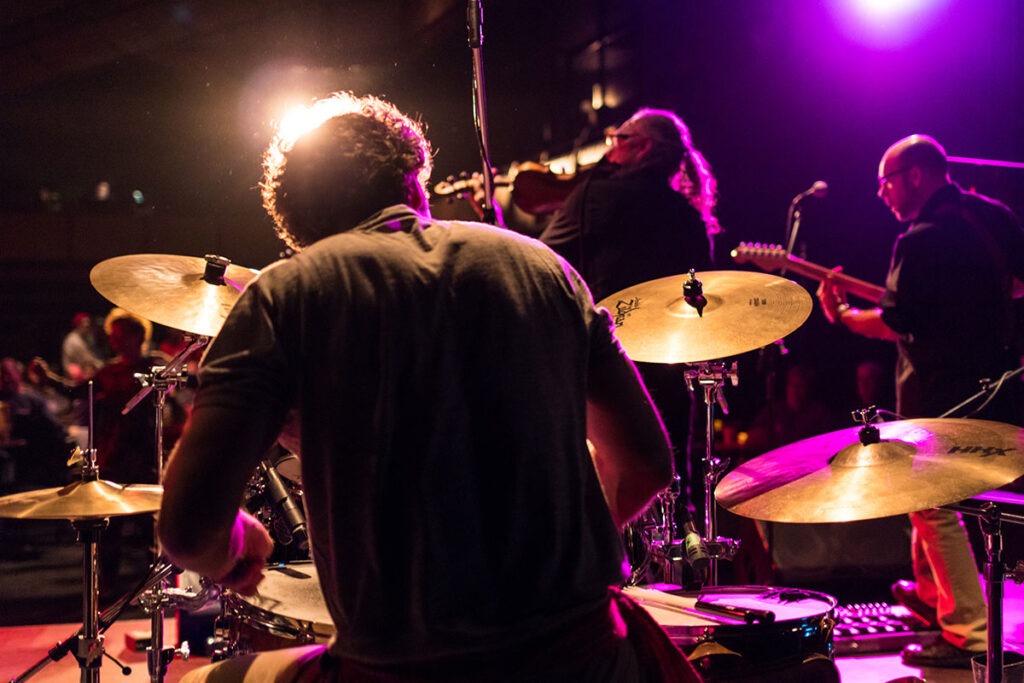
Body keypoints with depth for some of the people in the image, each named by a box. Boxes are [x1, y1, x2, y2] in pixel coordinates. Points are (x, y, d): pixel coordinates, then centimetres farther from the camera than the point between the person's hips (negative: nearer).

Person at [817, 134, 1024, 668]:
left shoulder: (923, 240, -19)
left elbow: (892, 324, -21)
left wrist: (841, 313, -6)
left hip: (938, 393, -9)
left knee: (933, 504, -4)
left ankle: (969, 634, -5)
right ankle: (931, 594, 34)